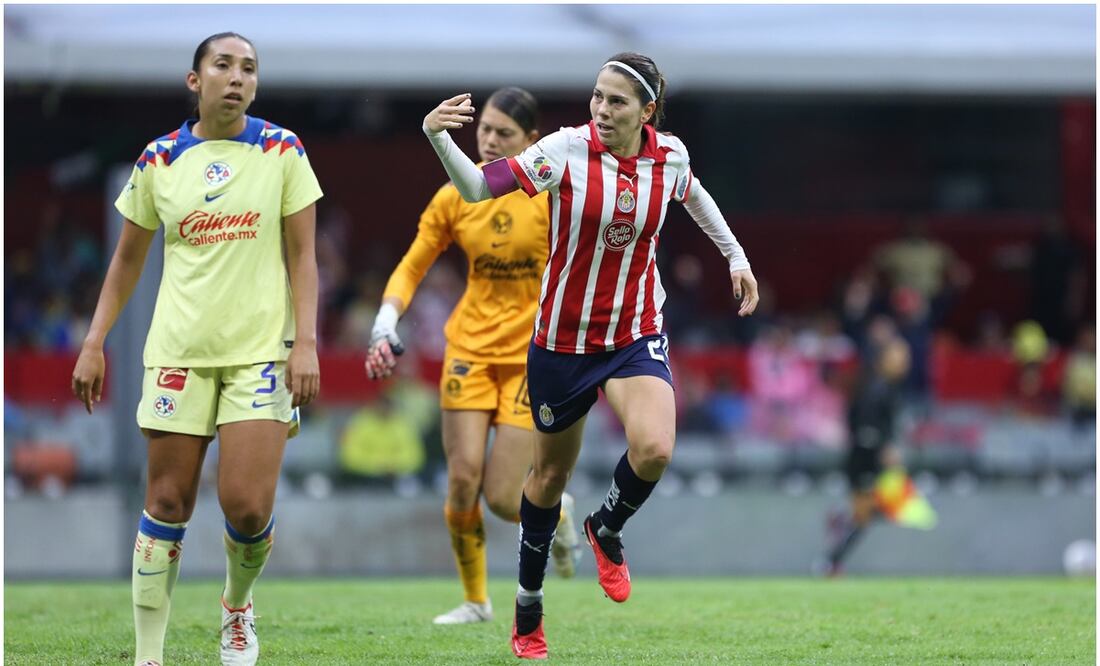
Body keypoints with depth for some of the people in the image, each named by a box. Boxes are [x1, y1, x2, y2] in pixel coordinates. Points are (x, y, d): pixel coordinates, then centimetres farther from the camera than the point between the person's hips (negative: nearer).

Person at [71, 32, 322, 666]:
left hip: (260, 347, -1)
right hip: (180, 349, 1)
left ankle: (239, 604, 22)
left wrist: (306, 342, -8)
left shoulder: (282, 151, 0)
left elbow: (302, 255, 1)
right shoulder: (159, 160, 4)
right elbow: (128, 259, 12)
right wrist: (94, 344, 7)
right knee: (167, 502, 0)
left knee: (248, 506, -10)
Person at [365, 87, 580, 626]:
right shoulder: (455, 197, -1)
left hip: (533, 354, -3)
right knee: (463, 477, -9)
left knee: (502, 497, -8)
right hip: (471, 345, 3)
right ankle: (476, 601, 9)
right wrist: (386, 323, -10)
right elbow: (412, 267, 5)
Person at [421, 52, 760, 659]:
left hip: (637, 335, 1)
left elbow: (693, 196, 18)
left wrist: (735, 255, 23)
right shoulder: (567, 149, -17)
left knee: (654, 450, -26)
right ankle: (528, 609, 34)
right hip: (563, 339, -1)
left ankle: (607, 529, 8)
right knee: (550, 475, 12)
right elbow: (478, 188, -28)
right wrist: (439, 138, -44)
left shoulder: (670, 155, -7)